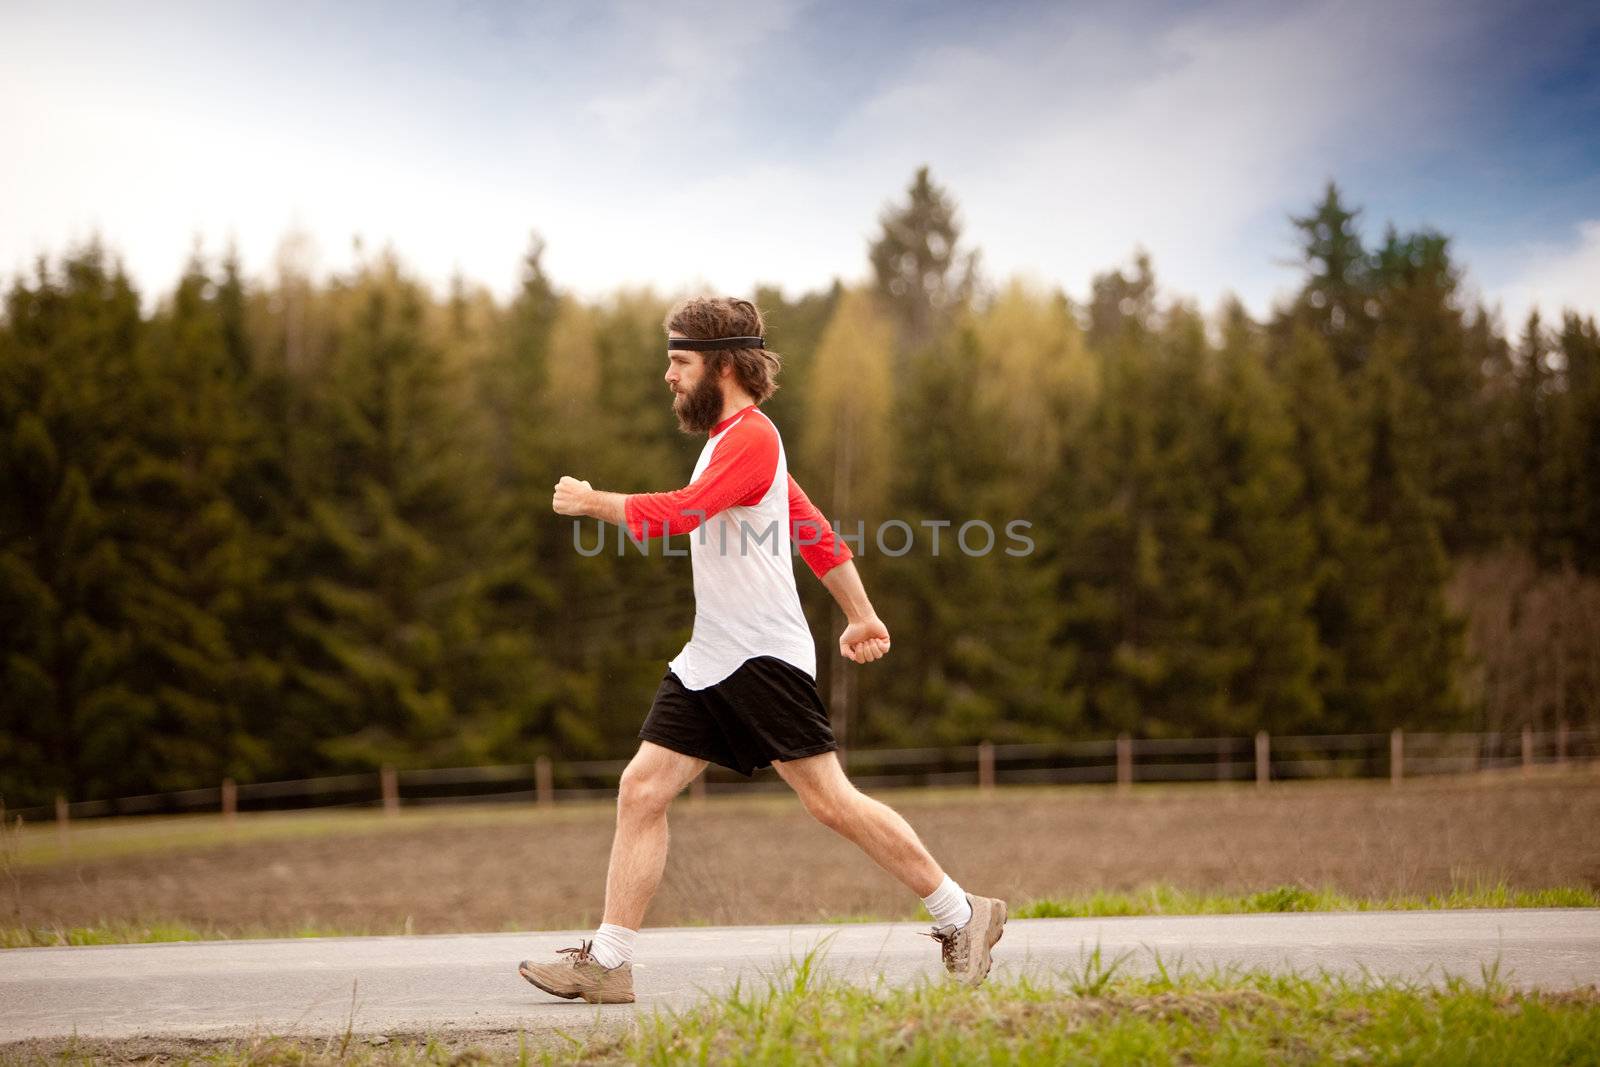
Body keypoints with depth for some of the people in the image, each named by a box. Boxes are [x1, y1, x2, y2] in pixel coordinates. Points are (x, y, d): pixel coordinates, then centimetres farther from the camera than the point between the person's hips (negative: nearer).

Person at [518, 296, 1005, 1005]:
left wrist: (593, 502, -15)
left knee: (831, 801, -7)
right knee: (641, 790, 0)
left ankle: (962, 916, 6)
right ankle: (607, 964, 1)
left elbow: (682, 513, -28)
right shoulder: (731, 438, 20)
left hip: (764, 658, -10)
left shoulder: (751, 435, -13)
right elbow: (816, 532, 25)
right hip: (708, 664, 10)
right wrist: (862, 616, 28)